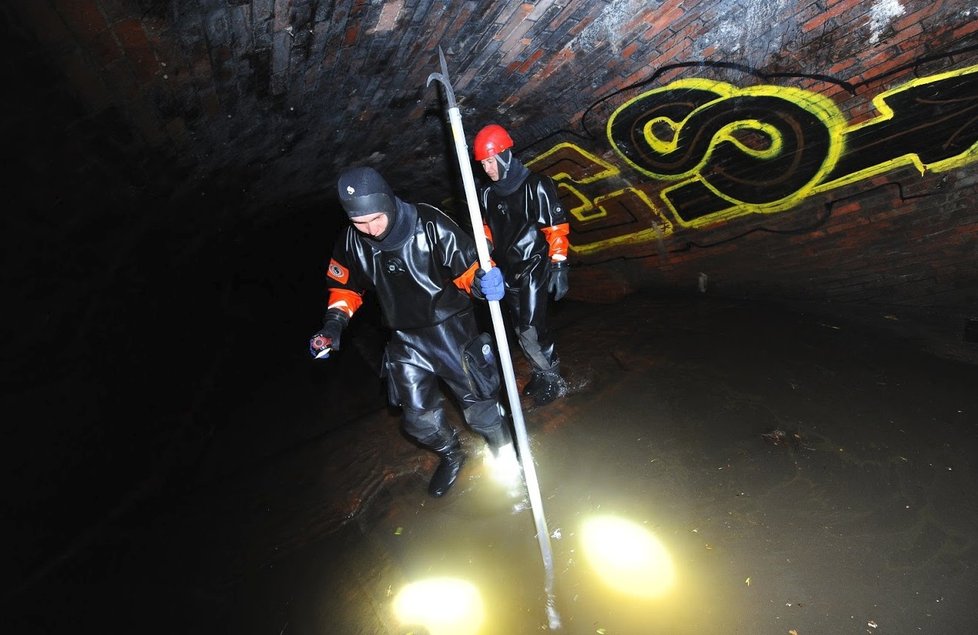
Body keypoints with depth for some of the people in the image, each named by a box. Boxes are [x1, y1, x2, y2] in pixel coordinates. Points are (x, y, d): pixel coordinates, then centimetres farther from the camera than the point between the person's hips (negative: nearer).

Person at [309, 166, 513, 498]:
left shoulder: (429, 224, -23)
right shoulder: (352, 242, -9)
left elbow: (468, 266, -17)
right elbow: (345, 287, 7)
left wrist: (482, 280, -39)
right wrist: (334, 323, -7)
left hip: (451, 330, -4)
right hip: (406, 342, 4)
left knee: (478, 399, 11)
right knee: (418, 419, 15)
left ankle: (503, 451, 43)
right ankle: (451, 455, 47)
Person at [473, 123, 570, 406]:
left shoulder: (536, 186, -13)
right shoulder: (487, 193, 5)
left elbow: (556, 229, -12)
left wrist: (559, 267, -15)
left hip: (534, 267, -6)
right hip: (508, 270, 6)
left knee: (531, 329, -8)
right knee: (522, 330, 11)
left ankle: (552, 379, 13)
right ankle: (542, 373, 30)